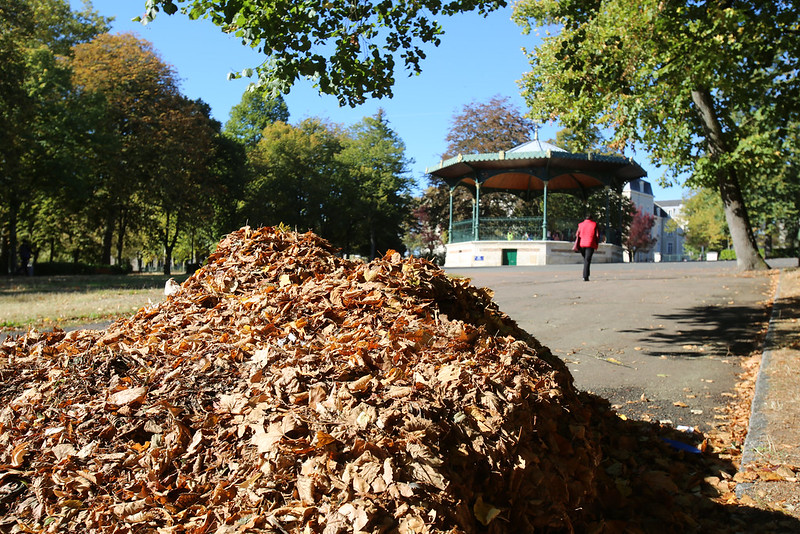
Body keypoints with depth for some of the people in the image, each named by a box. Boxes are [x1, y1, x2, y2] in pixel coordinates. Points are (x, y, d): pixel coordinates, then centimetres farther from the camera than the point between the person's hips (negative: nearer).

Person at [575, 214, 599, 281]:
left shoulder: (580, 225, 9)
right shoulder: (594, 224, 4)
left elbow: (577, 235, 1)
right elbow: (597, 235, -1)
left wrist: (577, 244, 0)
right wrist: (596, 244, 9)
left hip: (582, 244, 3)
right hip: (590, 245, -3)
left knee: (585, 259, 20)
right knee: (587, 261, -6)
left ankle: (585, 275, 17)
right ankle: (585, 277, -15)